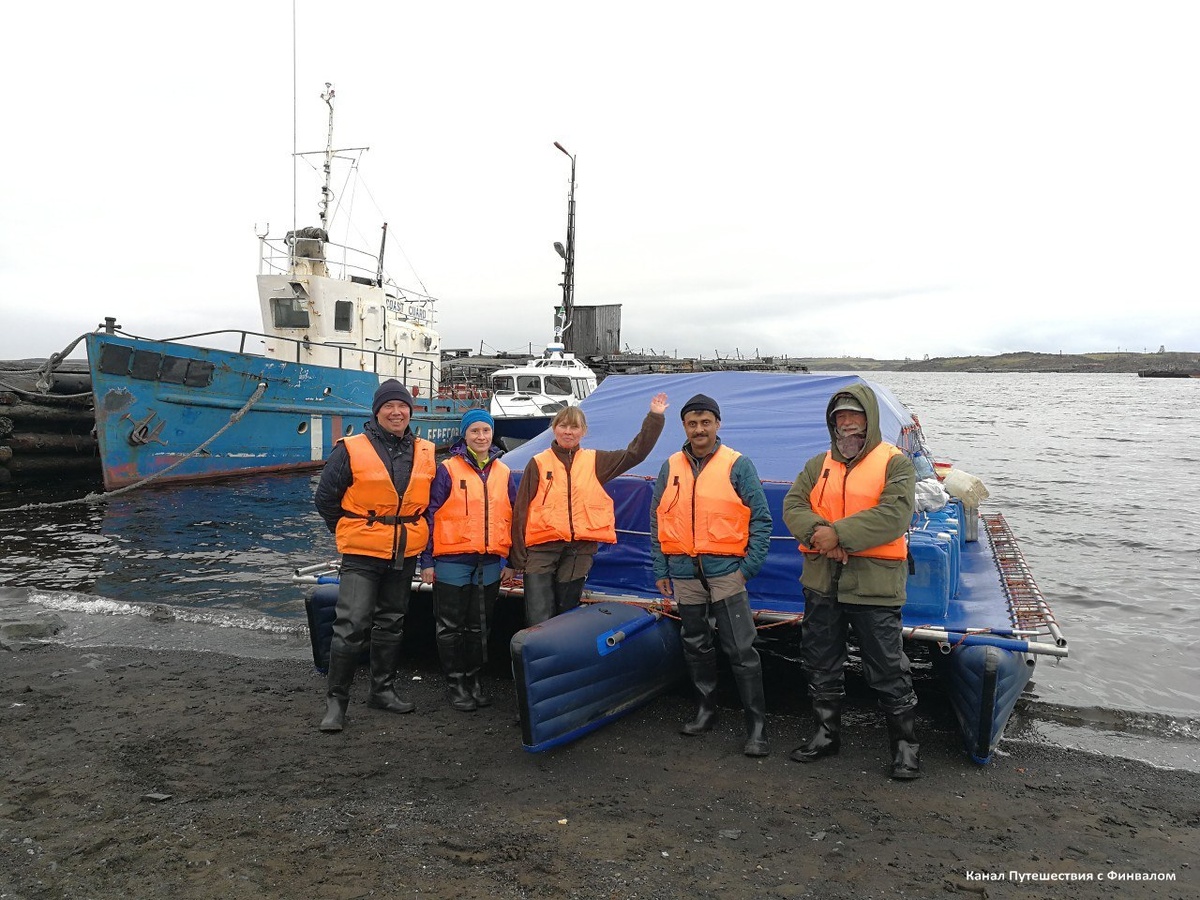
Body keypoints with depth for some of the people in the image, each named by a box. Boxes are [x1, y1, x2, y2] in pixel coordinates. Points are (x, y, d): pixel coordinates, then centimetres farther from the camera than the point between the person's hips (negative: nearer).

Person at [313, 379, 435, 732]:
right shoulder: (352, 450, -9)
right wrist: (347, 532, 1)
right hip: (362, 554, -5)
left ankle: (383, 690, 28)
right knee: (352, 625, -9)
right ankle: (336, 699, 3)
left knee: (391, 623, 15)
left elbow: (433, 498, 17)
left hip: (405, 555, 5)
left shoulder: (426, 453, 4)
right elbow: (325, 497, -2)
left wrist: (416, 531, 10)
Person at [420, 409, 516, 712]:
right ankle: (455, 682, 17)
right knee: (451, 626, 5)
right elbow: (431, 514, -3)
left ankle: (473, 679, 26)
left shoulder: (503, 473, 10)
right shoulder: (447, 470, -3)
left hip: (489, 564, 4)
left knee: (479, 626, 13)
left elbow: (511, 518, 14)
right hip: (453, 561, -4)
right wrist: (427, 561, -6)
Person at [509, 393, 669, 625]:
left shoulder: (595, 461, 10)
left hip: (579, 551, 2)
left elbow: (635, 452, 6)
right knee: (538, 622, -7)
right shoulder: (538, 463, 4)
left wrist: (655, 418, -3)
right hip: (541, 549, -2)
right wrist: (517, 558, 0)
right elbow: (520, 510, 4)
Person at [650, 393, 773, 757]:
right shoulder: (670, 468, 9)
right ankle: (705, 709, 30)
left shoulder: (738, 465, -2)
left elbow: (761, 519, -1)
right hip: (684, 572, 4)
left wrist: (750, 566, -7)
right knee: (695, 646, 15)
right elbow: (657, 521, 13)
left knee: (741, 650, -5)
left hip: (725, 569, -4)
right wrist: (661, 569, 9)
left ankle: (756, 725, 4)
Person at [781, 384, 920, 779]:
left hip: (874, 583, -5)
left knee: (888, 670, 3)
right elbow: (793, 505, 0)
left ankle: (905, 743, 20)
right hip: (821, 580, 5)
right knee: (821, 664, 15)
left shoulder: (894, 462, -3)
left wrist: (840, 534, -23)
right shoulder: (819, 464, 12)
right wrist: (817, 532, -20)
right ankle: (827, 734, 31)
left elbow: (894, 514, -17)